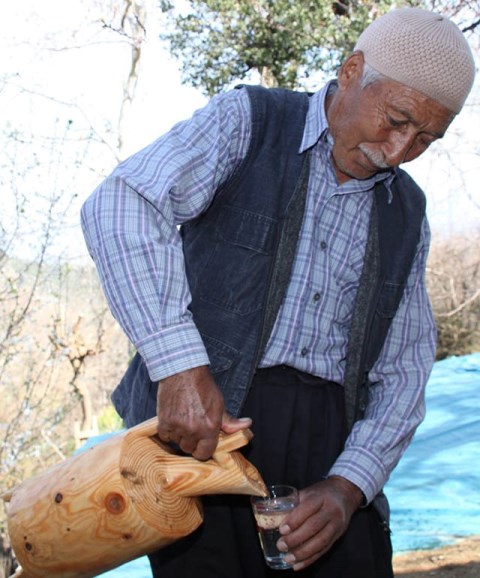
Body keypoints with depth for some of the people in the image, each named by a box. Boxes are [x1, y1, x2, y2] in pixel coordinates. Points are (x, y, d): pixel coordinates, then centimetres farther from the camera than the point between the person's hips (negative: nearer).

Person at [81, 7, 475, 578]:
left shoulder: (405, 213, 13)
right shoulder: (247, 122, -1)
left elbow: (403, 366, 9)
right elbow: (121, 209, -18)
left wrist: (348, 487, -6)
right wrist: (181, 366, -28)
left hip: (328, 449, 5)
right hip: (198, 430, -4)